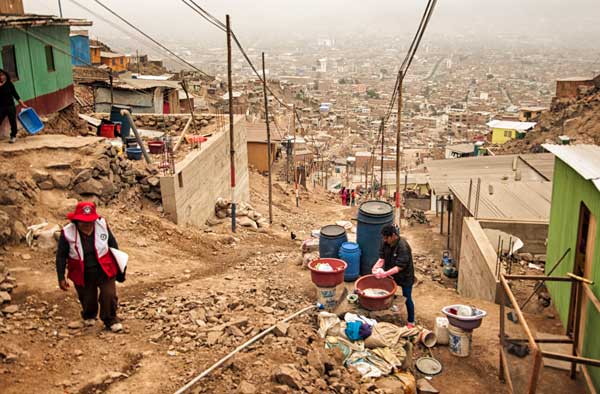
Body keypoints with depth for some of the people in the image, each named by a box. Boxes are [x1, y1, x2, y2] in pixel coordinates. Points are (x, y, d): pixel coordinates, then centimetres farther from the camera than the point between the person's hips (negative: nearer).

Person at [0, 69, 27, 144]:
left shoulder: (9, 84, 0)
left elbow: (15, 94, 3)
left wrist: (22, 103, 2)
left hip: (10, 106, 0)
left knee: (13, 121, 6)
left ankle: (13, 136, 20)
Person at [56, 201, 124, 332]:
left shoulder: (102, 225, -11)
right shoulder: (67, 233, -15)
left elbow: (113, 245, 3)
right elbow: (61, 256, -5)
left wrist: (119, 267, 8)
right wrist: (61, 278, -6)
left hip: (105, 270, 0)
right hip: (82, 275, 0)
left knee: (109, 296, -4)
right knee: (87, 299, 14)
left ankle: (111, 321, 20)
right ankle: (89, 316, 47)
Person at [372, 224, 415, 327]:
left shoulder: (403, 247, -33)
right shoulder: (385, 242, -13)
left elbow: (400, 267, -31)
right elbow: (382, 257, -6)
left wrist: (385, 274, -36)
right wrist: (376, 267, -25)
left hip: (405, 276, -6)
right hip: (390, 274, 6)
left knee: (407, 299, 8)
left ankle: (411, 322, 26)